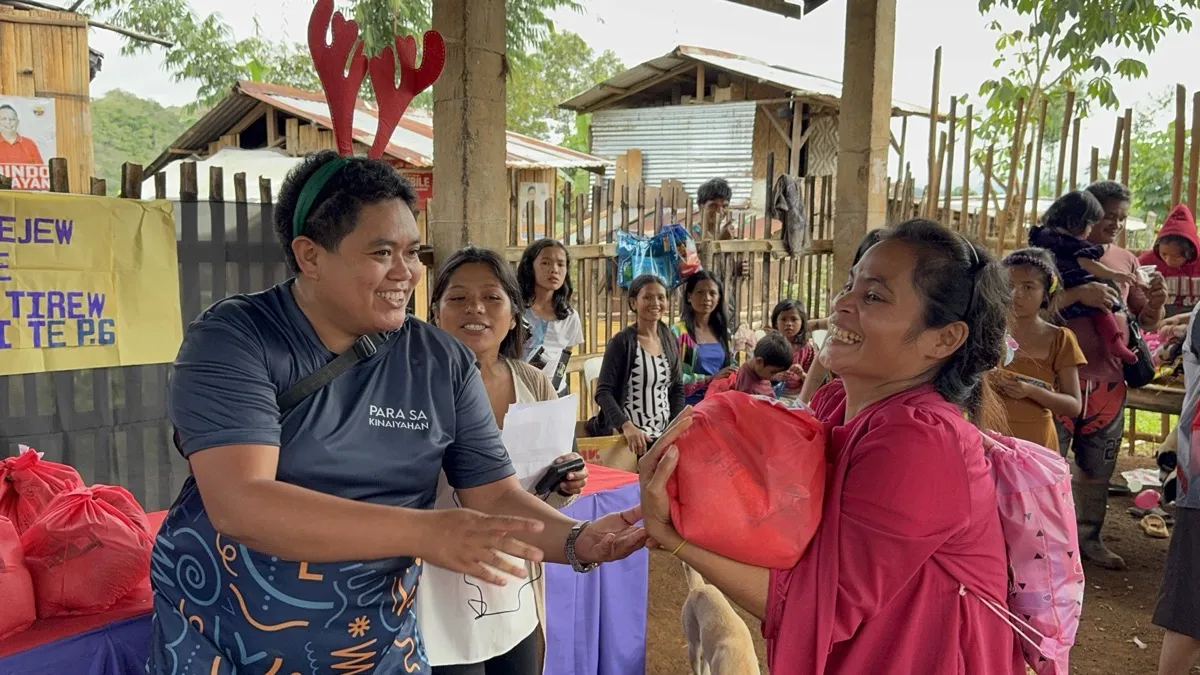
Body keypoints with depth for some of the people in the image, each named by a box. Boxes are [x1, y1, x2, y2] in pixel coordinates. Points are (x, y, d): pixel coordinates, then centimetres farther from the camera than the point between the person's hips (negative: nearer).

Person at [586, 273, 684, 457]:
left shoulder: (669, 340, 9)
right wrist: (627, 426, -25)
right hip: (634, 435, -5)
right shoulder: (622, 342, -8)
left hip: (665, 434, 6)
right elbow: (603, 392, -12)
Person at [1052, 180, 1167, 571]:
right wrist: (1079, 293, -30)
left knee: (1097, 470, 16)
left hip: (1110, 383, 5)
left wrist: (1156, 303, -9)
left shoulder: (1126, 262, 9)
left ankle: (1089, 538, 31)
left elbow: (1147, 323, 13)